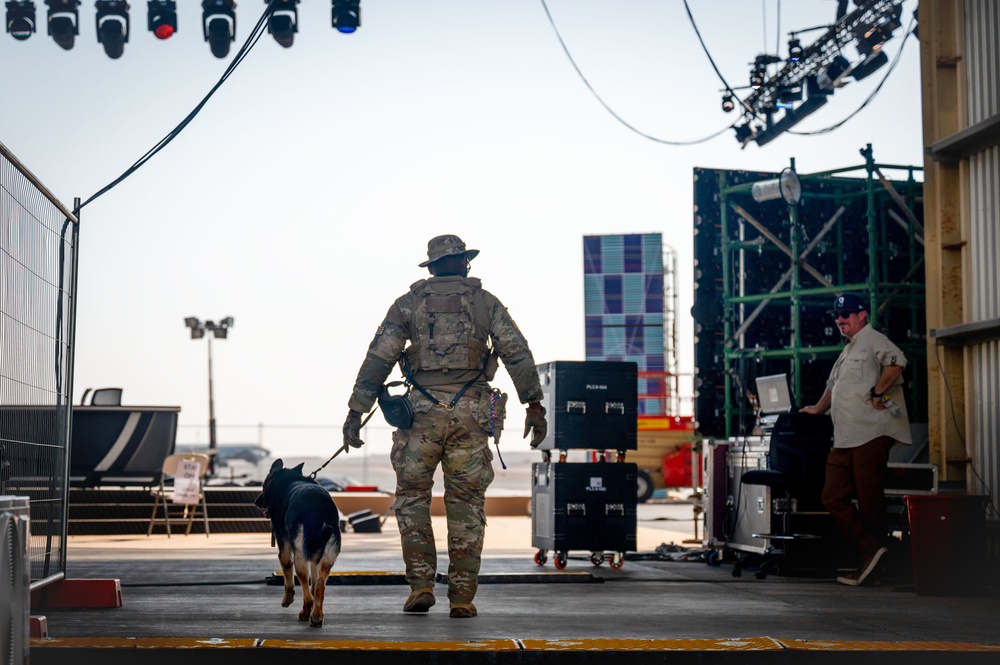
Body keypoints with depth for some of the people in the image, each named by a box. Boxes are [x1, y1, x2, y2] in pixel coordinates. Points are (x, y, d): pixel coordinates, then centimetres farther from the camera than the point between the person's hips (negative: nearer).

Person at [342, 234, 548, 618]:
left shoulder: (410, 302, 10)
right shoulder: (485, 301, 10)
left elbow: (378, 358, 2)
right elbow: (517, 354, 0)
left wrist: (356, 411, 1)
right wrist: (535, 406, 2)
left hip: (423, 411, 0)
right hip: (471, 413, 0)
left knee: (412, 496, 13)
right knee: (466, 504, 6)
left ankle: (421, 586, 3)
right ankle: (462, 597, 4)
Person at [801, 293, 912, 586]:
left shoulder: (872, 339, -3)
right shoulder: (848, 350, 27)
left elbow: (896, 362, -23)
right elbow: (833, 385, 43)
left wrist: (878, 392, -19)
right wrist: (818, 408, 52)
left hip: (871, 433, -10)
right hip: (845, 439, 10)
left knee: (869, 501, -7)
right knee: (833, 497, 1)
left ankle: (873, 552, -1)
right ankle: (871, 551, 0)